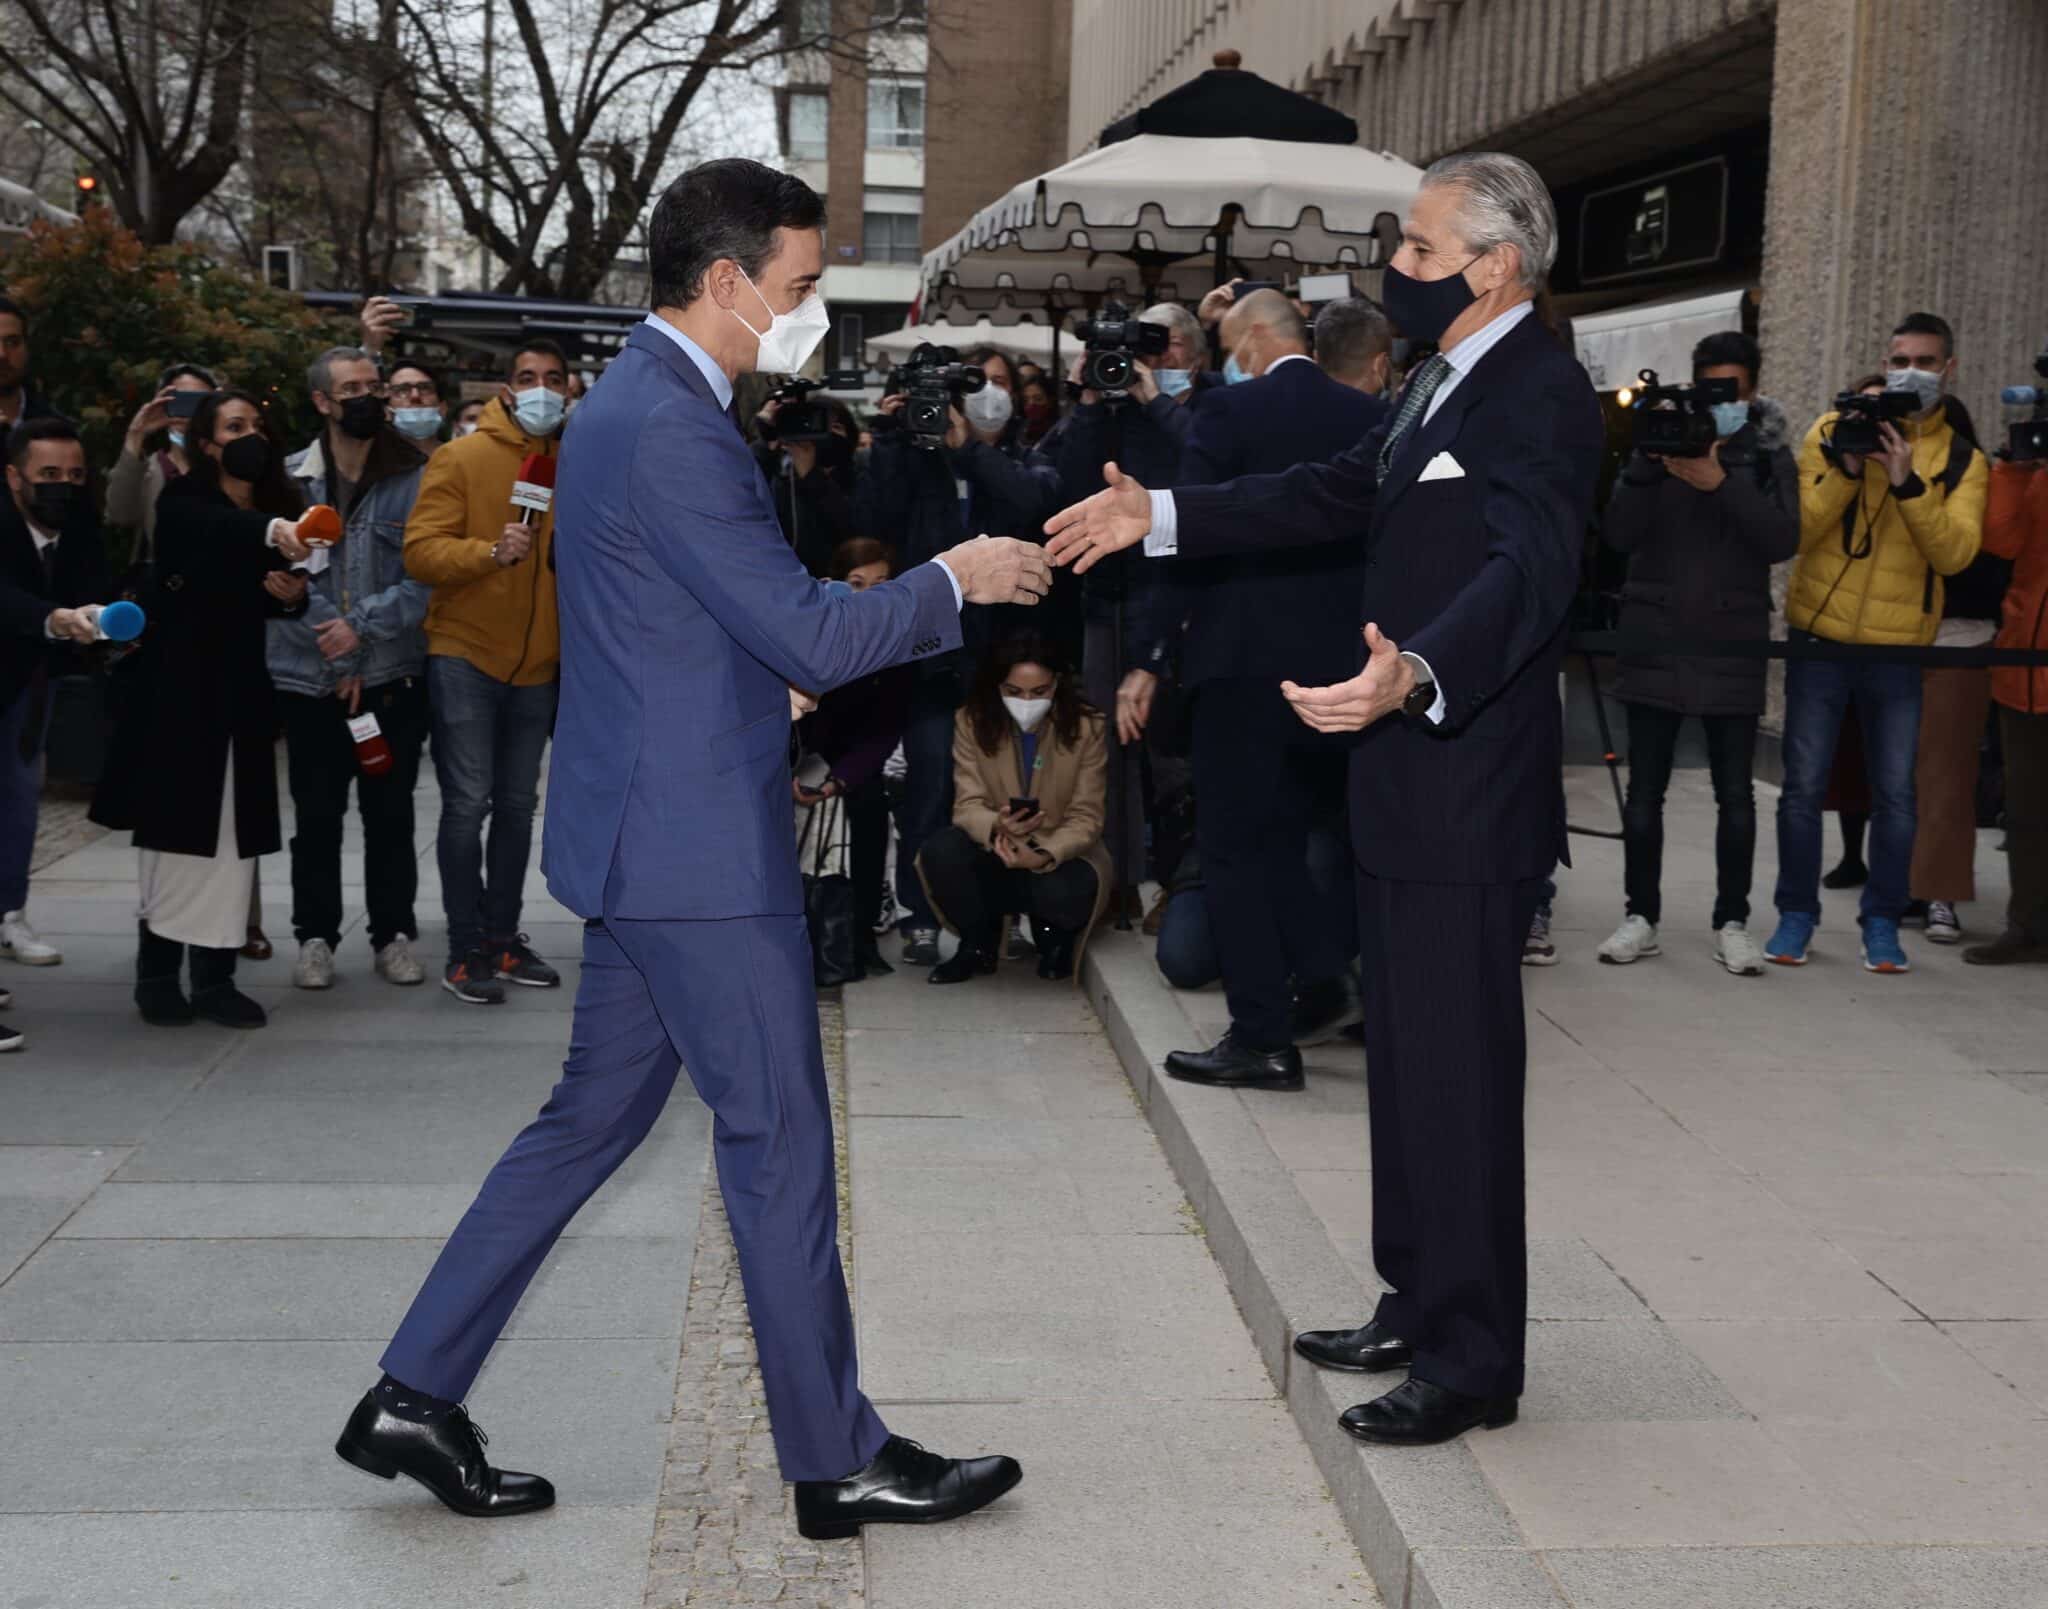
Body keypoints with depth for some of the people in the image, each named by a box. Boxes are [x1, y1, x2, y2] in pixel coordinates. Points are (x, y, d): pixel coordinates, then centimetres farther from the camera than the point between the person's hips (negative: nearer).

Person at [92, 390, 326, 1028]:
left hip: (241, 696, 4)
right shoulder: (186, 501, -5)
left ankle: (215, 977, 6)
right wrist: (271, 531, -50)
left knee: (232, 834, 2)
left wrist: (294, 595, -5)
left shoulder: (280, 507, 10)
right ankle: (157, 974, 6)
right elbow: (213, 529, -31)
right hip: (178, 692, -4)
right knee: (176, 830, -3)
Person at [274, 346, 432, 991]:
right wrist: (339, 658, -8)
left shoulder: (415, 478, 1)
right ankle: (315, 935, 18)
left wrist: (364, 625, -15)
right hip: (309, 677, 0)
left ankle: (394, 933, 18)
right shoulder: (289, 479, 2)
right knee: (317, 814, 7)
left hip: (394, 676, 0)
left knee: (390, 812, 7)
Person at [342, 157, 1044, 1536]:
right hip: (699, 849, -10)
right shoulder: (672, 429, -19)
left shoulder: (638, 403, 14)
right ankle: (839, 1459, 13)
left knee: (594, 1117, 15)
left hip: (648, 838, 10)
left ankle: (416, 1396, 21)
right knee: (782, 1145, 0)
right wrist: (951, 581, -7)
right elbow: (810, 639, -20)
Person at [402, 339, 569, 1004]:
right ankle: (467, 950, 1)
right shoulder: (461, 458, -6)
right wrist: (491, 552, -29)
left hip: (537, 666, 5)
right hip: (465, 656, -5)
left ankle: (503, 937, 21)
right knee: (468, 803, -7)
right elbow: (421, 550, -14)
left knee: (517, 806, 11)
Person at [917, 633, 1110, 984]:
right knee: (940, 850, -30)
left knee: (1064, 891, -37)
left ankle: (1054, 935, 5)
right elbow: (967, 806, -13)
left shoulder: (1086, 728, -13)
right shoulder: (972, 722, -9)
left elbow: (1085, 819, -13)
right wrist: (996, 827, -39)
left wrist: (1045, 855, -34)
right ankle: (978, 944, -1)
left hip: (1061, 856, -2)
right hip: (995, 856, 2)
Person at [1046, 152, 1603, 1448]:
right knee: (1408, 1059, 17)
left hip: (1472, 793, -10)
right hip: (1408, 787, 10)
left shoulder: (1541, 394, -16)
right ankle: (1420, 1308, 30)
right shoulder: (1446, 383, 16)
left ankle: (1474, 1361, 7)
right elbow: (1333, 497, 24)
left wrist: (1418, 674, -49)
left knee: (1459, 1071, -4)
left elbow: (1530, 570, -31)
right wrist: (1159, 518, 22)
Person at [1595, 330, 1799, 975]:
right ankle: (1641, 916, 13)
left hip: (1731, 649, 0)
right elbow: (1619, 535, -4)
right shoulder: (1659, 443, 6)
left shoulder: (1768, 456, 5)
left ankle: (1731, 923, 13)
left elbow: (1783, 541, -10)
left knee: (1734, 794, 4)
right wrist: (1650, 464, -16)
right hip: (1654, 643, 1)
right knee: (1644, 790, 3)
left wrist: (1720, 483, -19)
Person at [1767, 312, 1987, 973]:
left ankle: (1882, 921, 15)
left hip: (1900, 650, 1)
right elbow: (1795, 529, -8)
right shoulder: (1835, 429, 2)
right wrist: (1847, 468, -20)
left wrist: (1908, 483, -21)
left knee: (1895, 795, 3)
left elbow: (1955, 553, -11)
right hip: (1820, 640, -1)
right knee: (1803, 787, 3)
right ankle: (1797, 914, 14)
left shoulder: (1962, 458, 4)